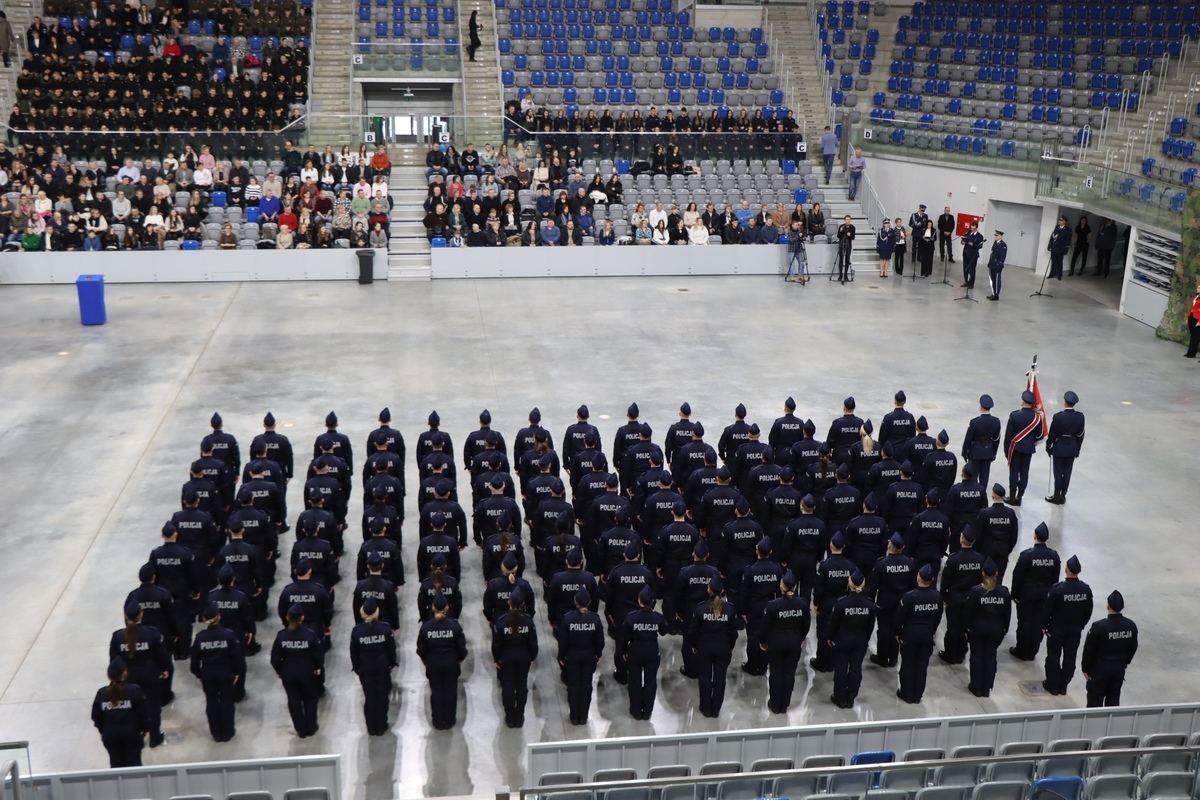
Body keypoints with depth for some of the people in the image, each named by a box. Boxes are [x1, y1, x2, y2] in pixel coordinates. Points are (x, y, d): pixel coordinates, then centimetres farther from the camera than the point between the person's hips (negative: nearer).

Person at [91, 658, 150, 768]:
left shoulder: (101, 693, -5)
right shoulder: (135, 690, -13)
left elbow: (96, 716, 3)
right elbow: (144, 712, -8)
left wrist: (102, 731, 19)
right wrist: (145, 729, 7)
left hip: (110, 735, 2)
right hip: (132, 733, -2)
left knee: (116, 764, 14)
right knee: (133, 762, 10)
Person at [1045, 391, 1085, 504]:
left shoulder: (1058, 416, -21)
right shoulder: (1080, 417, -9)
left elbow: (1052, 434, -12)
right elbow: (1080, 434, 0)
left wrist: (1048, 447, 3)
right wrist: (1077, 449, 12)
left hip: (1059, 448, -4)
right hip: (1072, 449, 4)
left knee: (1058, 472, 6)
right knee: (1067, 472, 12)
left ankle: (1057, 497, 14)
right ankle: (1063, 496, 21)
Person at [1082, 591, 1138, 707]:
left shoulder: (1099, 626, -23)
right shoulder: (1131, 626, -7)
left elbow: (1089, 650, -15)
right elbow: (1133, 648, 5)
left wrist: (1085, 668, -2)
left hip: (1099, 669, -4)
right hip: (1119, 669, 5)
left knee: (1095, 701, 5)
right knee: (1113, 700, 17)